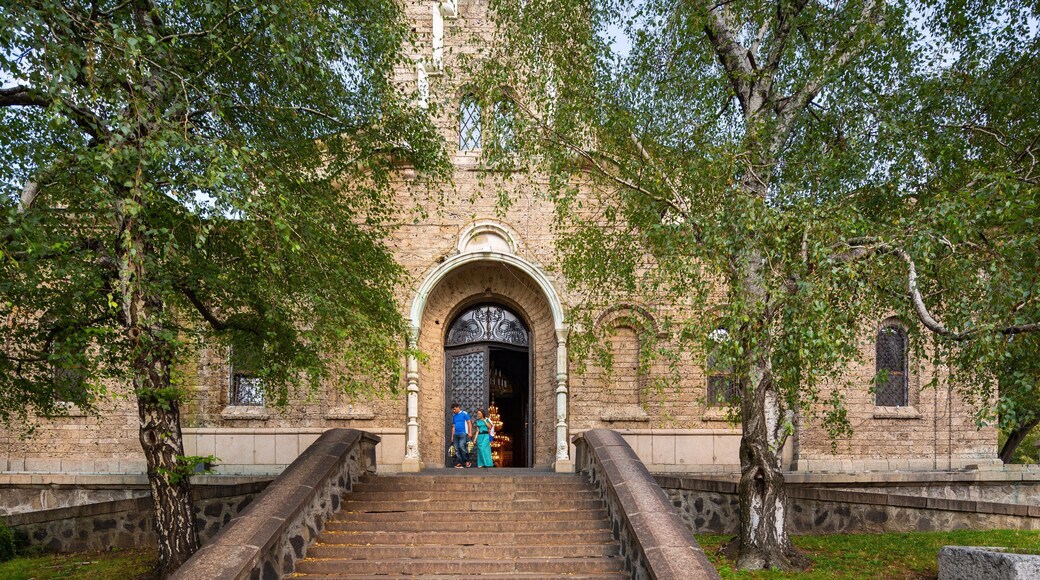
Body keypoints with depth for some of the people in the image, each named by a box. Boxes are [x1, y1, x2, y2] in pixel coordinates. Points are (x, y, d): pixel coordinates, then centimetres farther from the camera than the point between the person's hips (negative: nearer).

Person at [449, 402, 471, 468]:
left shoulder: (464, 414, 2)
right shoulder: (454, 416, 18)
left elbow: (469, 423, 0)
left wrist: (469, 432, -8)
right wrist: (452, 436, 16)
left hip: (463, 433, -6)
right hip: (456, 434, 6)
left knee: (462, 446, -19)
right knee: (457, 449, 0)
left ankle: (467, 461, -8)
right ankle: (459, 463, 1)